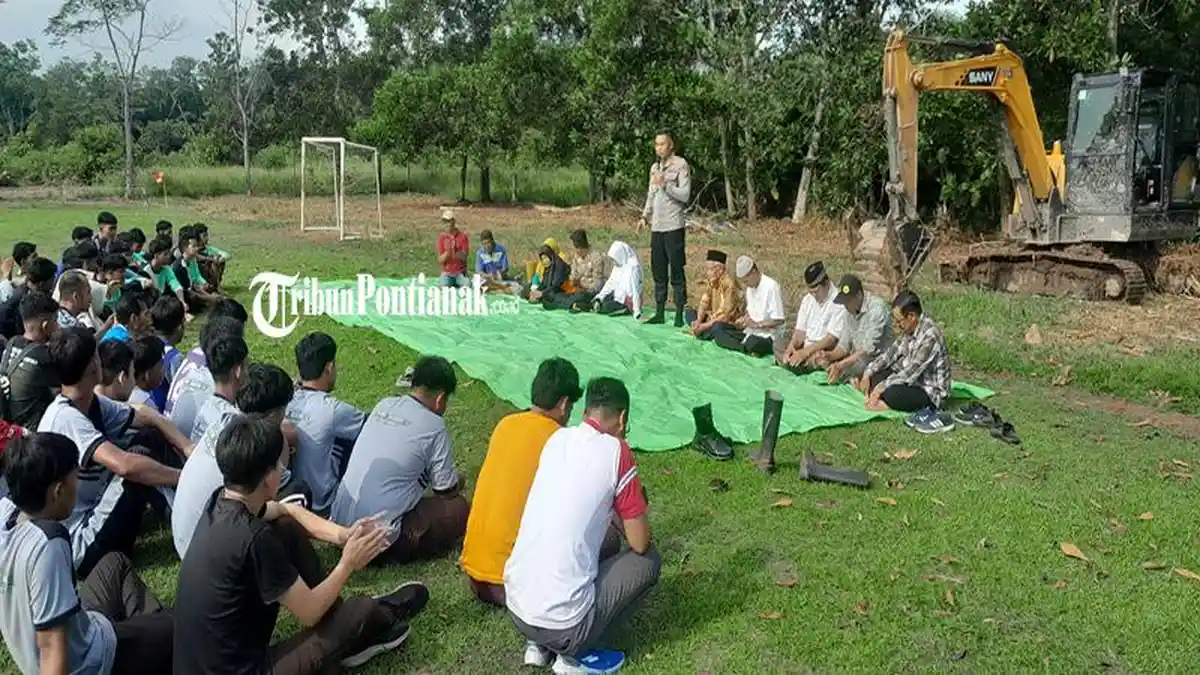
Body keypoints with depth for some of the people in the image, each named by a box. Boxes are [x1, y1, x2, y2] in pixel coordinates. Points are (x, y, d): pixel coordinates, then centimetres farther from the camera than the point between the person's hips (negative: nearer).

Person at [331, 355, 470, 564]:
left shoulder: (384, 405, 8)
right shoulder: (434, 426, -10)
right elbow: (447, 490, 1)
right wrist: (457, 485, 23)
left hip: (340, 523, 8)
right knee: (460, 509, 3)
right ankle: (390, 550, -1)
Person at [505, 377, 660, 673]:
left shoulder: (557, 438, 7)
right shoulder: (616, 451, -10)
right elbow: (640, 543, -2)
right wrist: (636, 508, 17)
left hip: (514, 606, 7)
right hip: (562, 622, -7)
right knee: (648, 561, 13)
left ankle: (537, 644, 18)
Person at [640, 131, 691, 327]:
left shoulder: (680, 165, -5)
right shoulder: (654, 167, 17)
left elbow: (685, 195, -12)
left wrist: (665, 184, -19)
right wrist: (645, 216, 14)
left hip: (673, 226, -7)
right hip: (657, 226, 7)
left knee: (677, 272, -4)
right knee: (658, 271, 10)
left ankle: (679, 314, 1)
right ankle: (660, 312, 17)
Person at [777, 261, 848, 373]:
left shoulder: (838, 302, -13)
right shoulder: (807, 300, 11)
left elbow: (831, 339, -19)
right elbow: (800, 331, 8)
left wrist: (806, 352, -25)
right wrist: (790, 348, -13)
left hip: (826, 350, -7)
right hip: (806, 347, 7)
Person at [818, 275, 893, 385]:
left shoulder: (877, 308, -19)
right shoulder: (850, 310, 6)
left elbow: (869, 349, -25)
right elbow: (846, 343, 6)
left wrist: (840, 365, -30)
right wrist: (830, 355, -14)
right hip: (857, 359, 8)